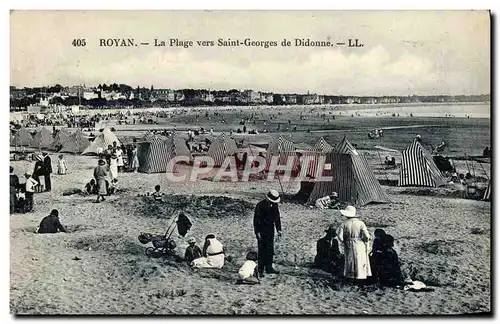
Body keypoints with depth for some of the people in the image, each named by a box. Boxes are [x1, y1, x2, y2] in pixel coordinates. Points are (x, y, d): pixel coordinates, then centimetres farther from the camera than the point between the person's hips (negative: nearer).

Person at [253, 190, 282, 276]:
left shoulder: (275, 205, 3)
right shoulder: (260, 205, -16)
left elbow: (277, 217, 14)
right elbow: (256, 219, -14)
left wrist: (278, 229, 9)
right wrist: (257, 232, -16)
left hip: (270, 231, 6)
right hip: (262, 231, -6)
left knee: (270, 250, 11)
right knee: (262, 251, -4)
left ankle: (269, 267, 23)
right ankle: (260, 270, 3)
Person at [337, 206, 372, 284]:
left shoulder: (344, 224, -7)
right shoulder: (360, 223, -10)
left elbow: (340, 236, -11)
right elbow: (366, 235, -15)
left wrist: (345, 241, 8)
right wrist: (365, 240, 6)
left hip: (349, 246, 1)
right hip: (360, 246, -1)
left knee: (349, 263, 13)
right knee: (360, 263, 8)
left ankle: (349, 278, 15)